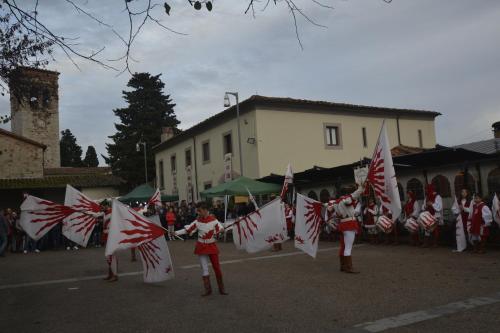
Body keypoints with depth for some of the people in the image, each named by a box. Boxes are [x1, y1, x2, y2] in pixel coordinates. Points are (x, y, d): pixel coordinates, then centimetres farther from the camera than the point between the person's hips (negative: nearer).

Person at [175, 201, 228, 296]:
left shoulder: (213, 220, -10)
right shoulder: (197, 221, -4)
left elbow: (221, 229, -11)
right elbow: (187, 230, -5)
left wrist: (220, 230, -34)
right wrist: (175, 232, -14)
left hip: (212, 246, -1)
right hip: (202, 247, 2)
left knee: (217, 267, 5)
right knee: (204, 268, 3)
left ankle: (221, 288, 18)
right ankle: (208, 289, 14)